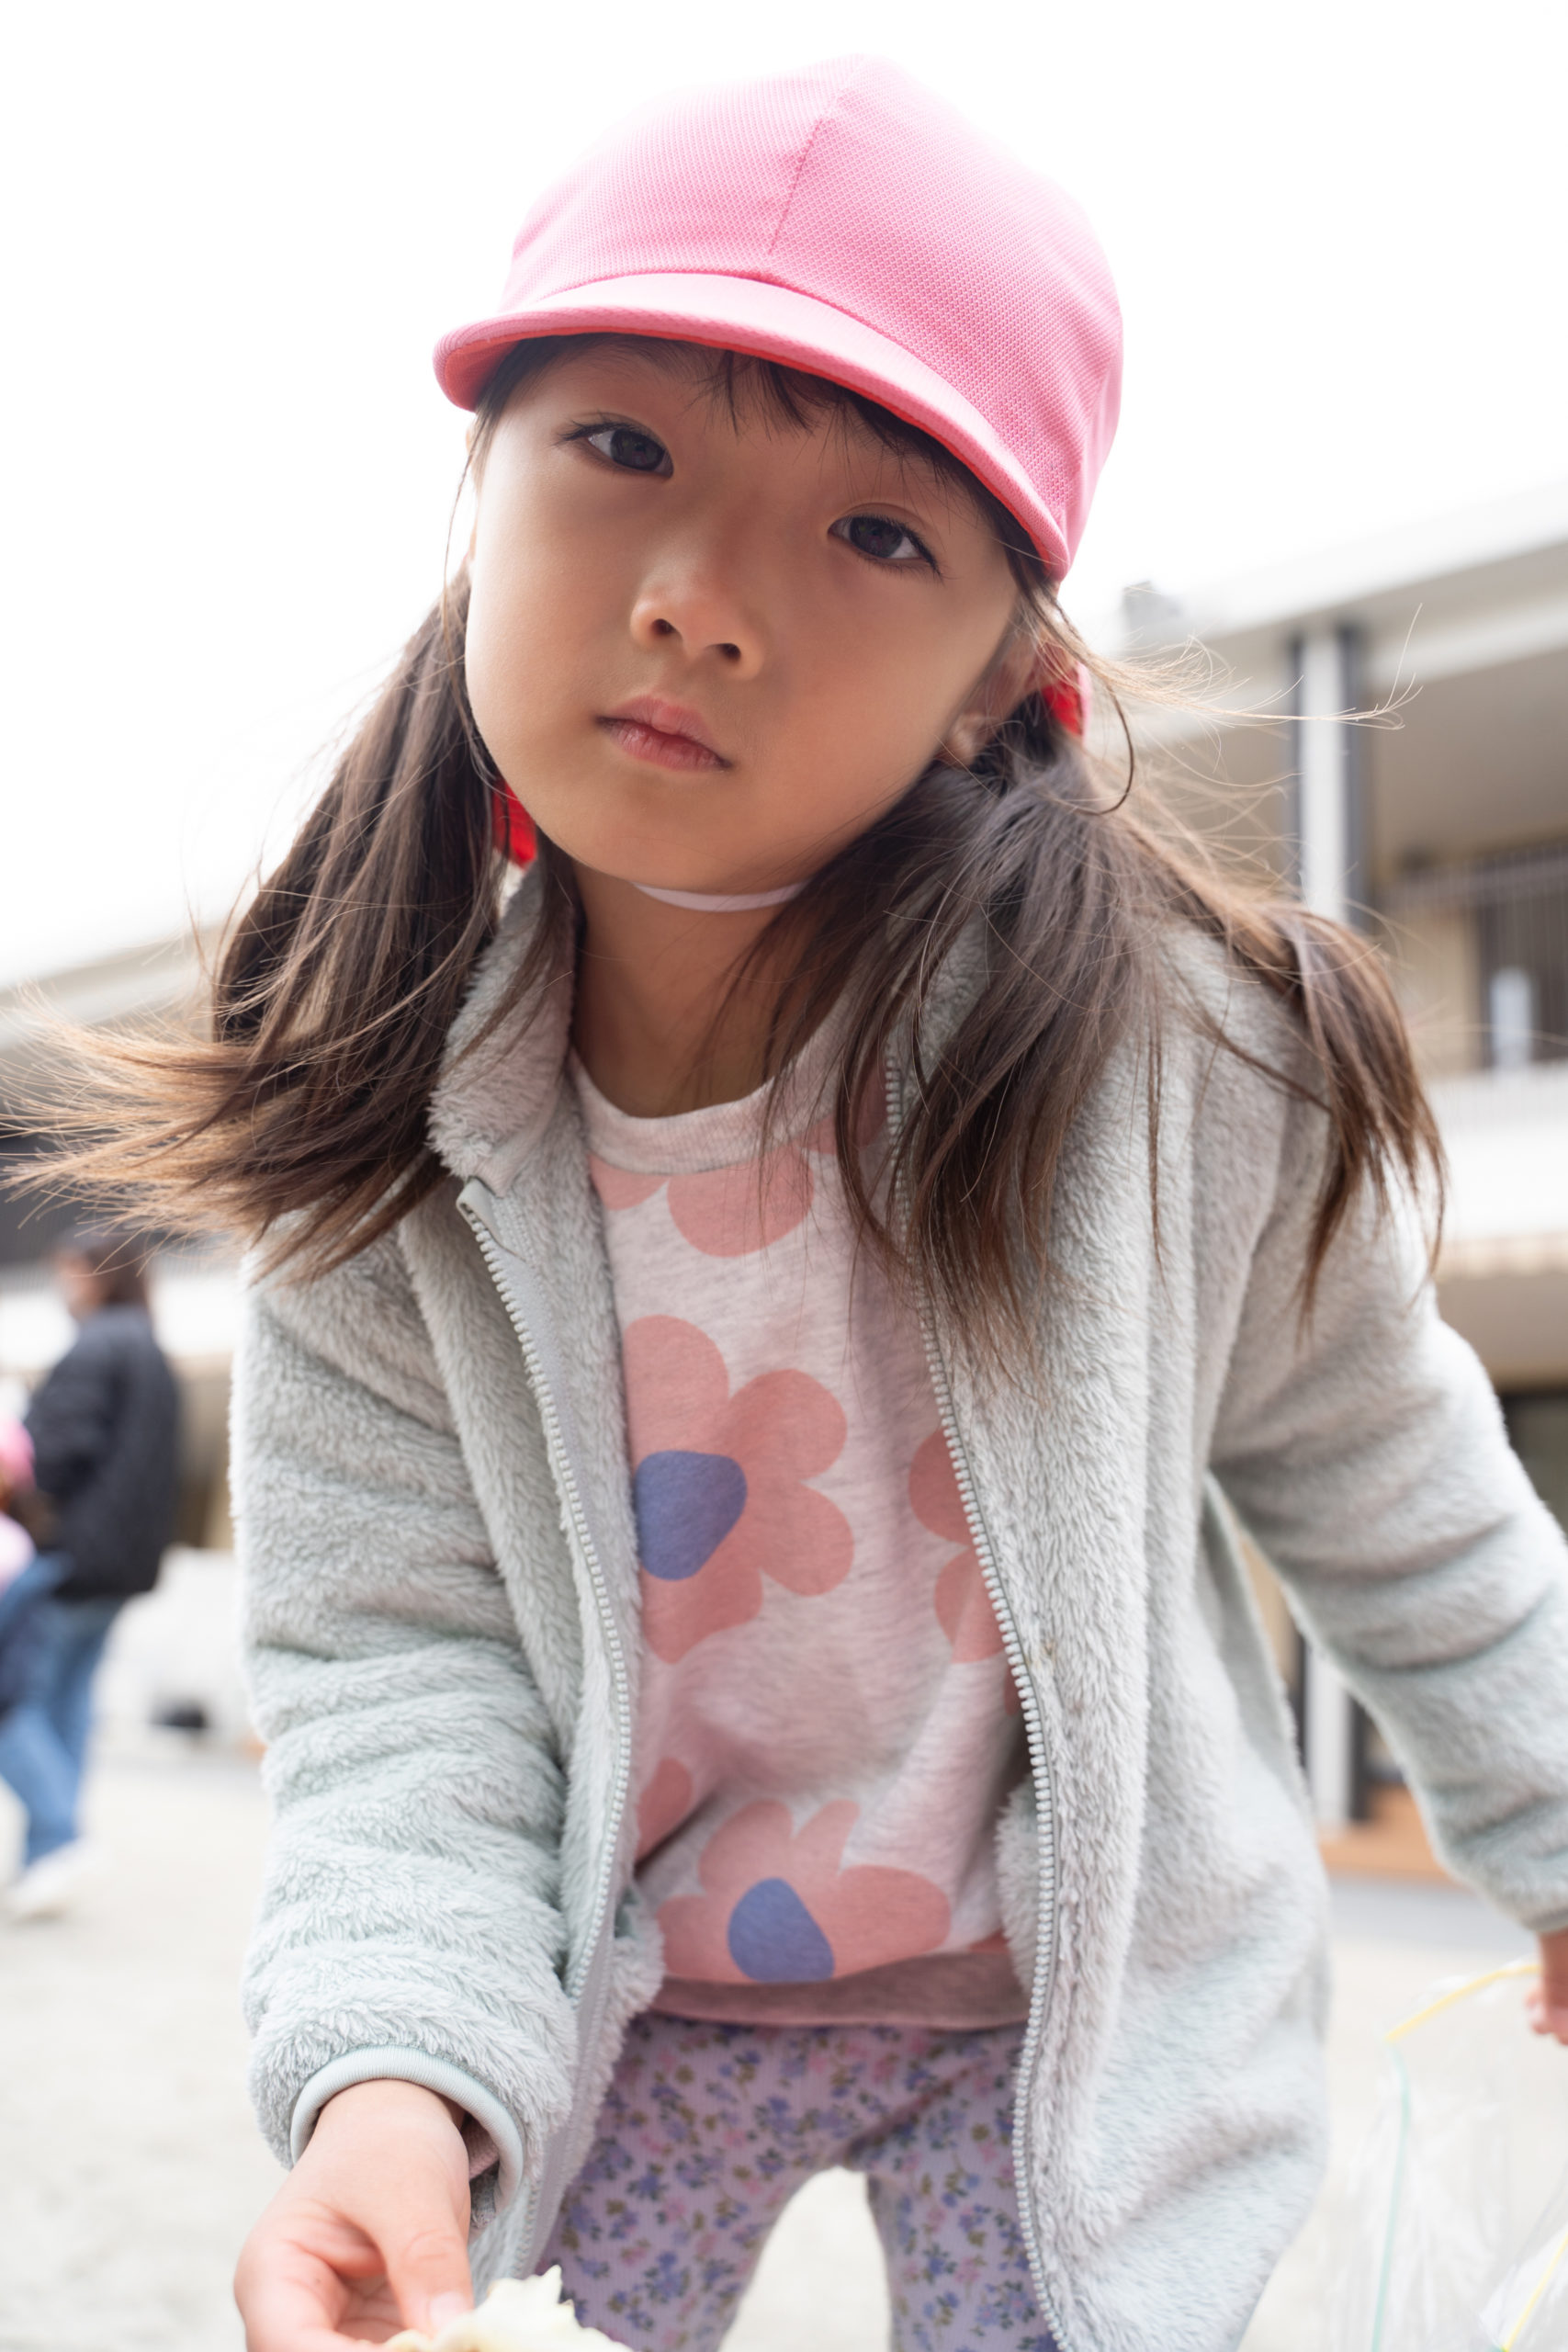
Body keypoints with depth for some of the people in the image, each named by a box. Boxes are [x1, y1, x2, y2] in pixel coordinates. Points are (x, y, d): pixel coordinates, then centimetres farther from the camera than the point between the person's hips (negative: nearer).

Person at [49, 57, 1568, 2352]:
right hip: (626, 1991, 2)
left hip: (1069, 1996, -1)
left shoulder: (1180, 1046, -22)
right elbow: (397, 1666, -13)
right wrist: (394, 2074, -30)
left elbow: (1384, 1486, -5)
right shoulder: (385, 1149, -17)